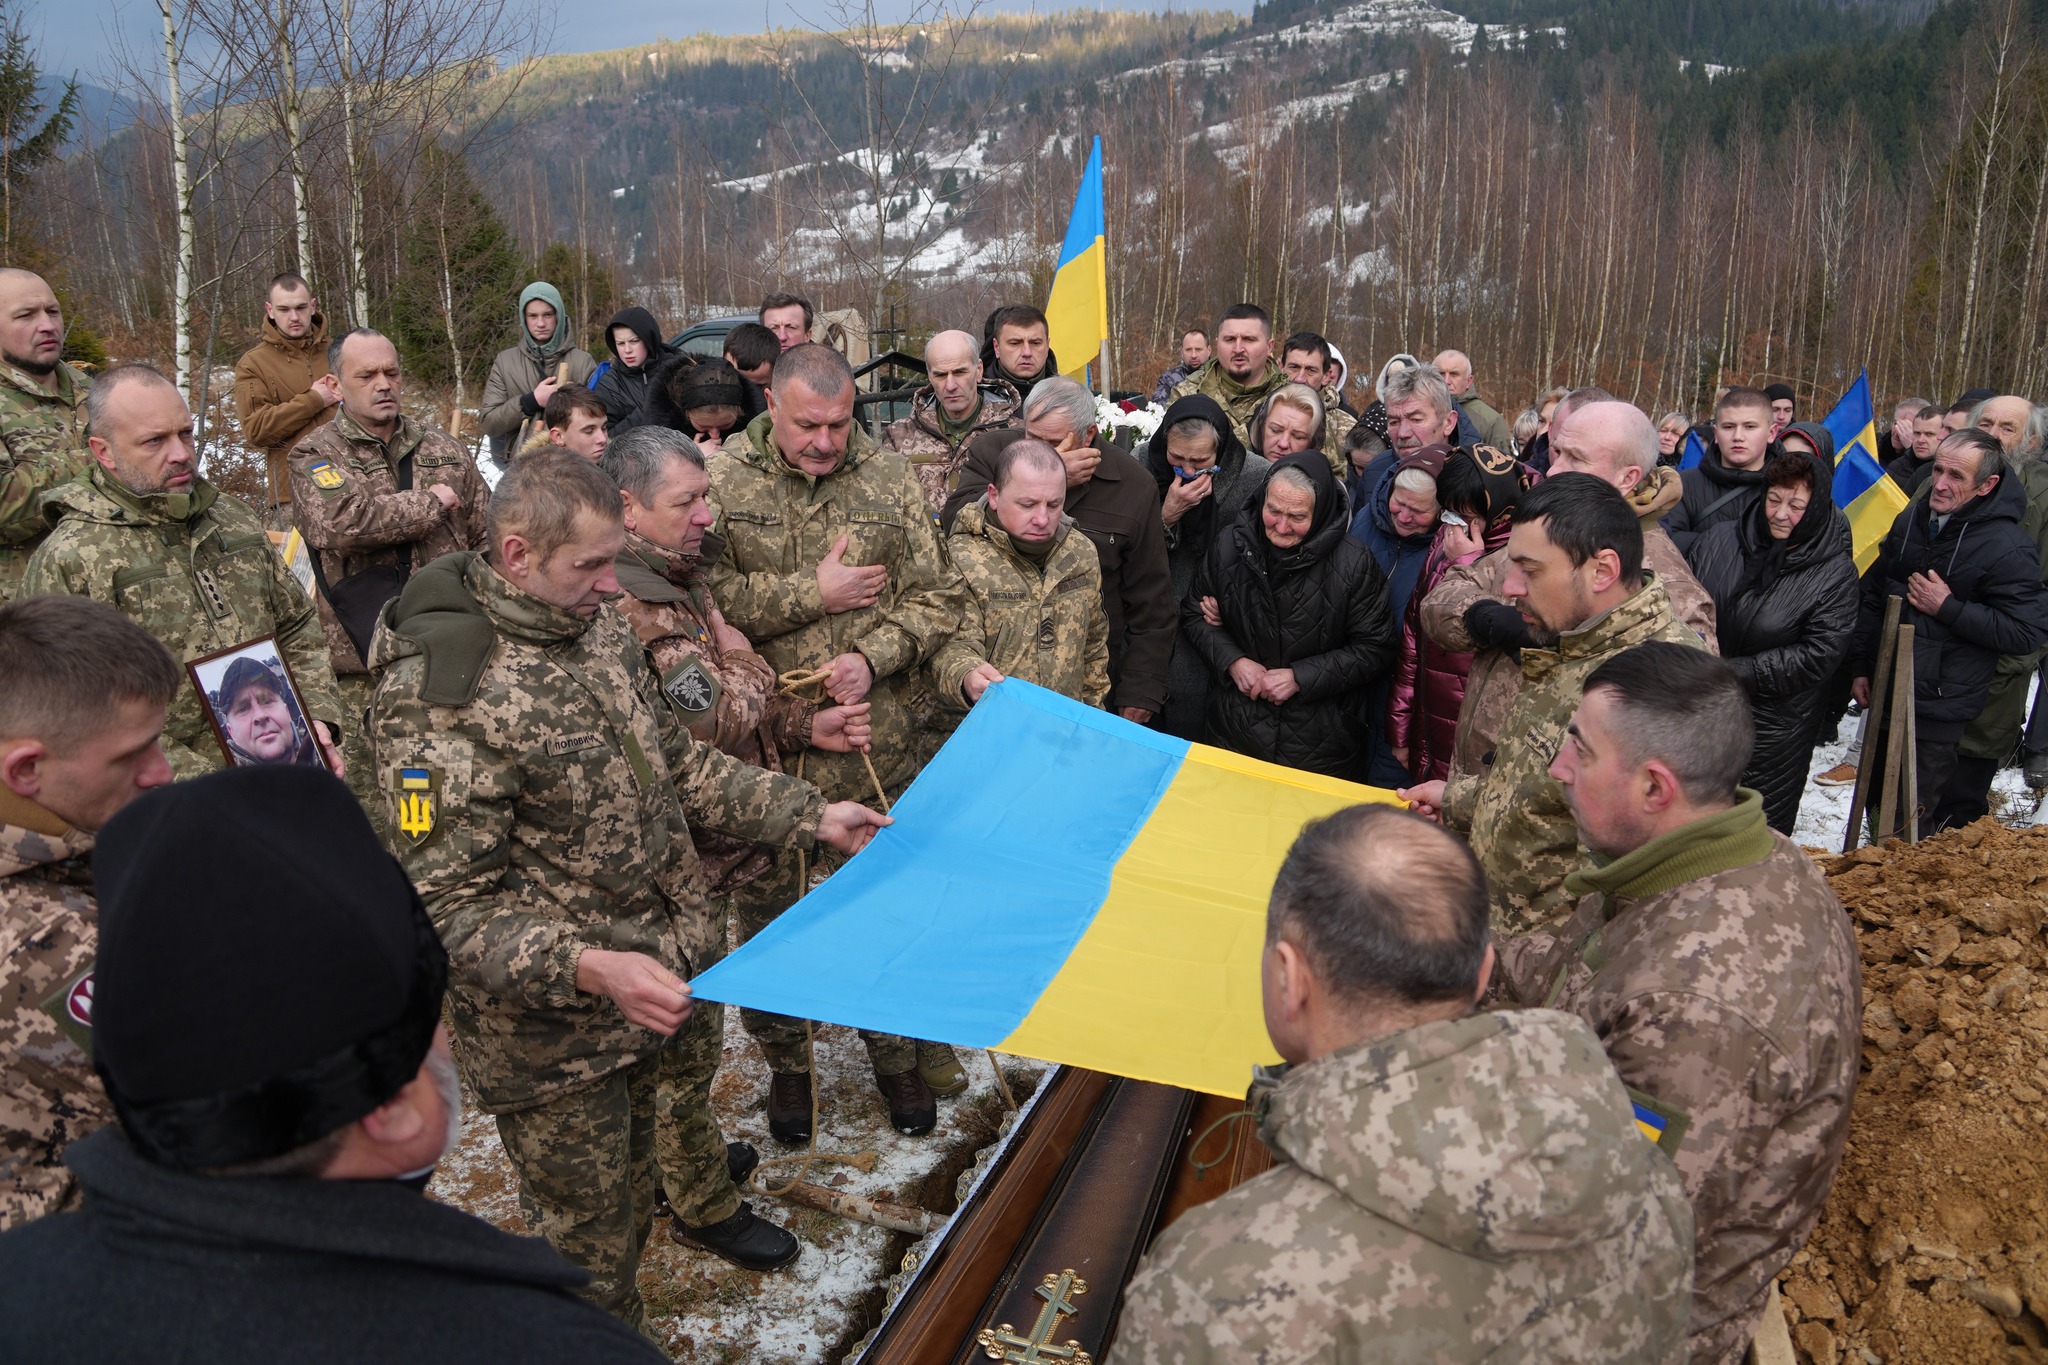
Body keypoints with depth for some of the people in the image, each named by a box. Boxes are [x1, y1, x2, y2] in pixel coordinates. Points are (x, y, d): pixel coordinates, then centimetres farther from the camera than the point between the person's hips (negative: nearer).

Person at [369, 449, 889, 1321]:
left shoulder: (596, 627, 0)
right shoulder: (438, 700, -26)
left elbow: (675, 762, 12)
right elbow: (451, 908, -24)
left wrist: (811, 815, 6)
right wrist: (589, 968, -38)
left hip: (682, 965, 8)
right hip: (559, 1035, -8)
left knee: (687, 1096, 33)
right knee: (595, 1237, 11)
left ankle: (705, 1208, 64)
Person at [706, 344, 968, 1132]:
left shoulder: (890, 480, 3)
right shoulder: (723, 479, -3)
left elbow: (939, 597, 3)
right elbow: (702, 593, -13)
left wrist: (873, 657, -13)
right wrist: (813, 593, -14)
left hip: (879, 743, 1)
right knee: (775, 909, 13)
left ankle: (896, 1052, 34)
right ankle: (788, 1062, 34)